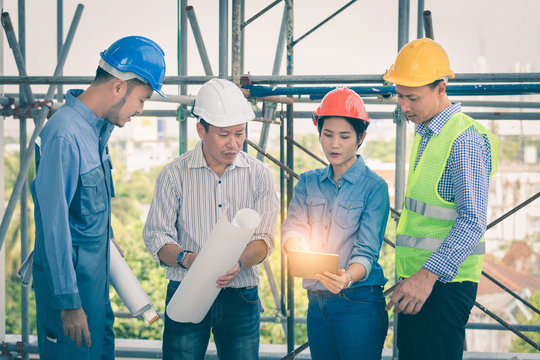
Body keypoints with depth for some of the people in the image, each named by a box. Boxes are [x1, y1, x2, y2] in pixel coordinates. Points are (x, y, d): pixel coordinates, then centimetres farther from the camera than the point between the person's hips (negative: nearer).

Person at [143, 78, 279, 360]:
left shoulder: (259, 175, 3)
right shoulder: (174, 175, -1)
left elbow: (263, 240, -2)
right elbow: (156, 237, -3)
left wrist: (237, 263, -23)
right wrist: (186, 259, -24)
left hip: (240, 297, 1)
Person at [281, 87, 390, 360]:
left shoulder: (374, 187, -4)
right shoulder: (308, 182, 11)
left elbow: (367, 251, -12)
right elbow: (293, 227, -3)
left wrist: (347, 278, -33)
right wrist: (298, 252, -27)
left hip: (359, 305, -4)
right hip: (316, 304, 4)